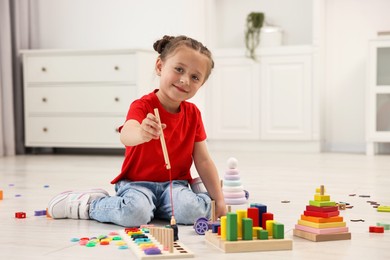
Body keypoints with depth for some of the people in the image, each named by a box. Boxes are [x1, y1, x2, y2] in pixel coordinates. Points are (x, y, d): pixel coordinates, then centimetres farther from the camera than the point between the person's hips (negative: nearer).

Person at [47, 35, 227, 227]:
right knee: (134, 214, -33)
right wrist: (141, 134, -61)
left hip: (174, 184, 3)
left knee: (192, 211, -28)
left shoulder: (193, 114, 3)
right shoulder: (142, 106, -13)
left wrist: (218, 199, -2)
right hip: (137, 183, -3)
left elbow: (203, 161, 5)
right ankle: (86, 203, -5)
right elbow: (126, 135, -36)